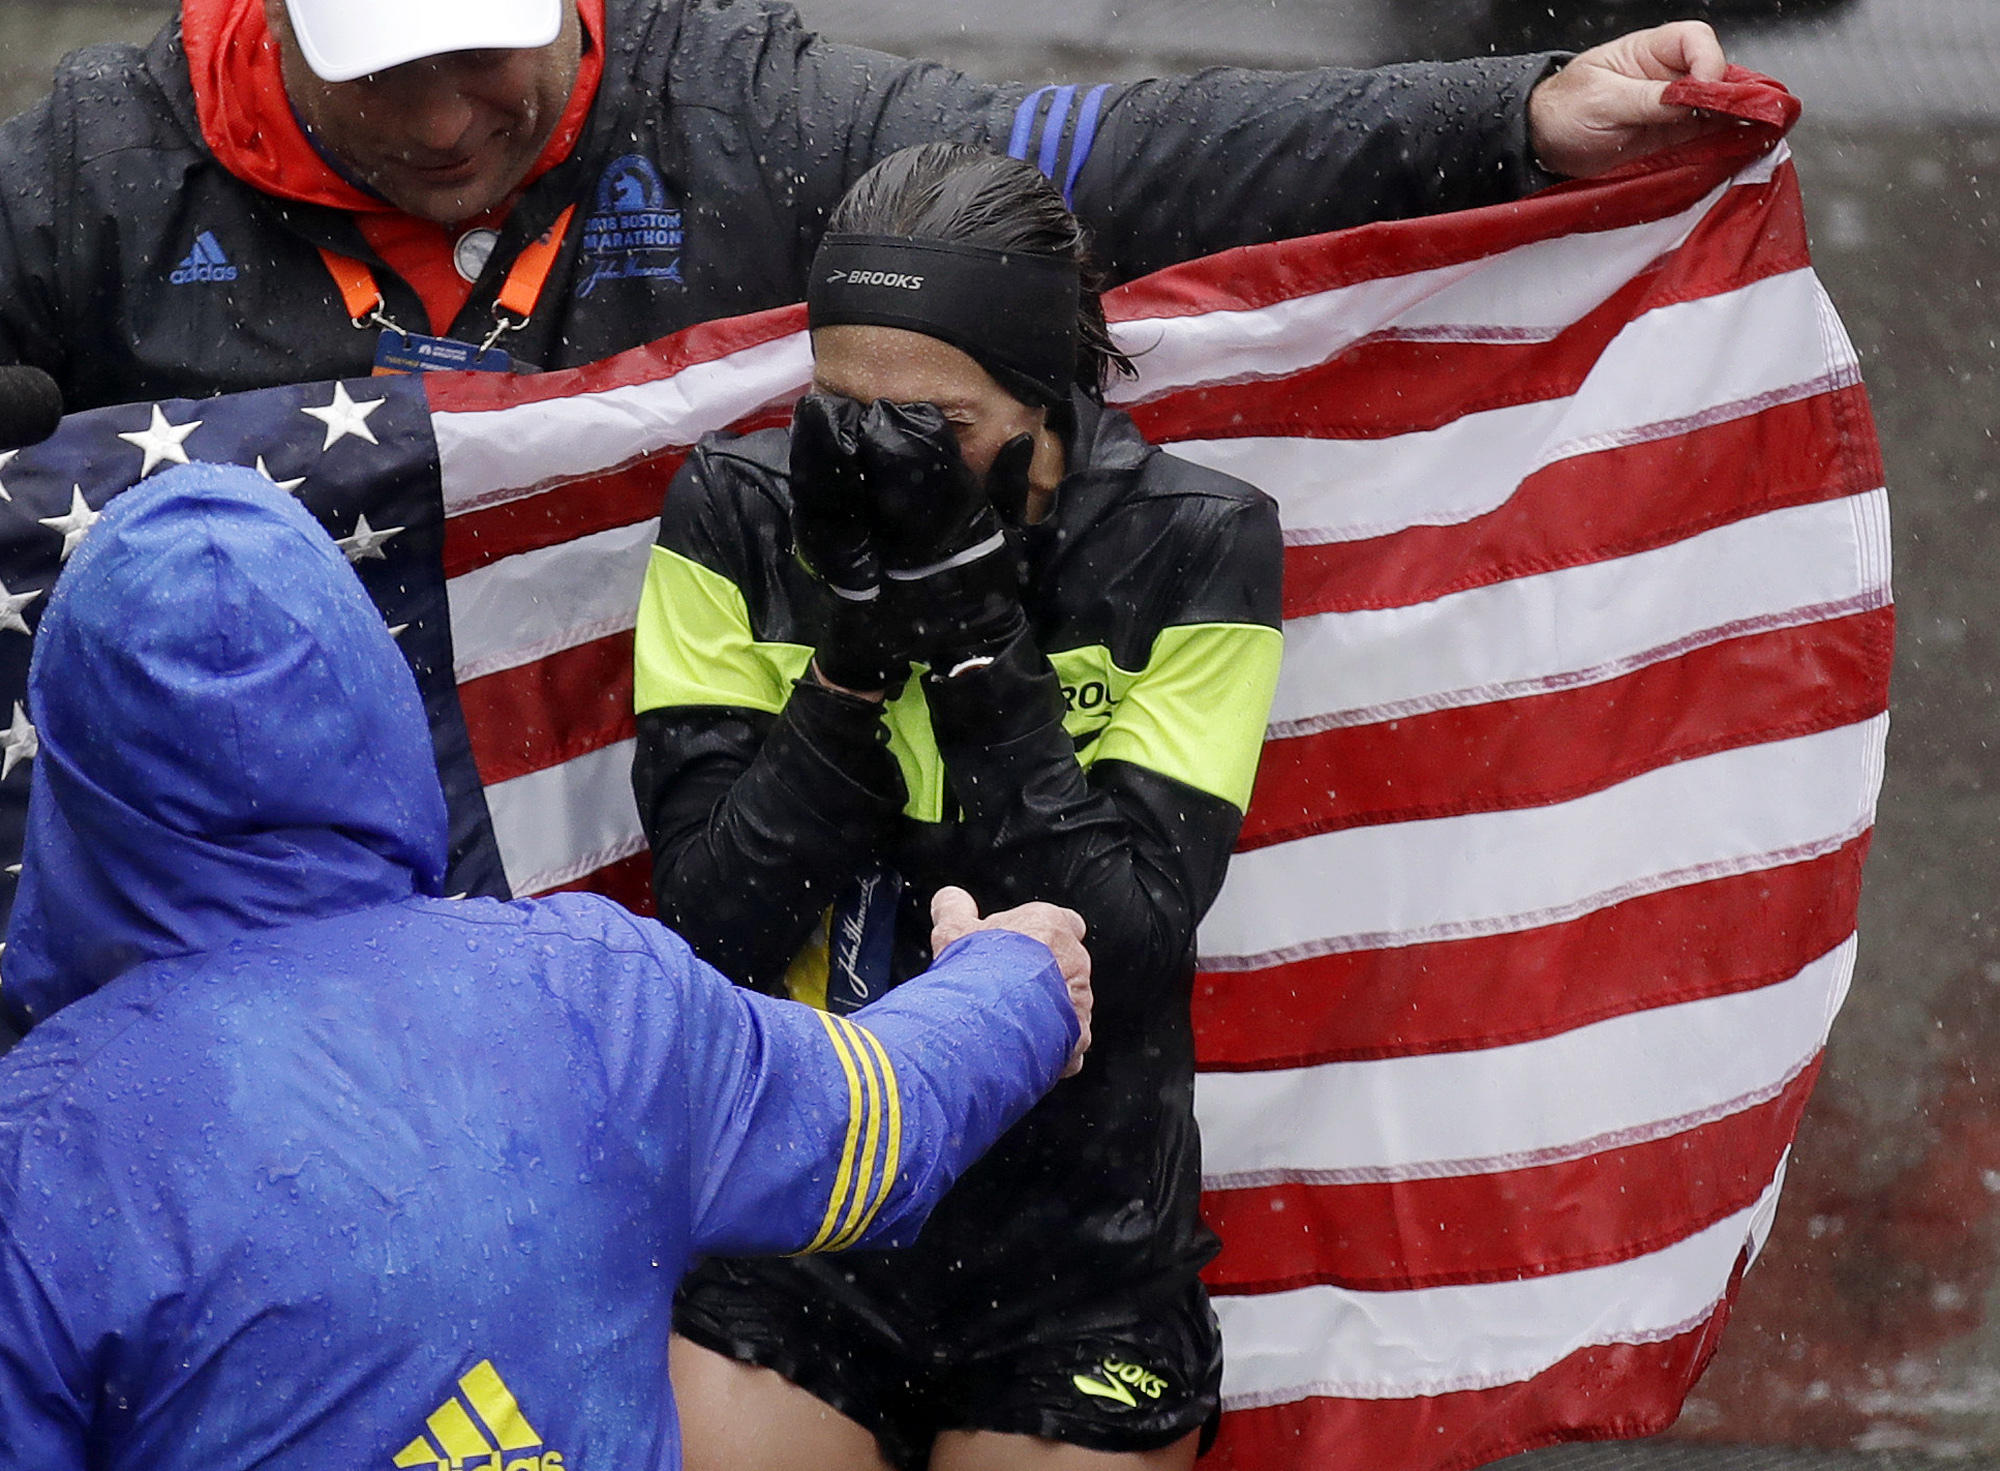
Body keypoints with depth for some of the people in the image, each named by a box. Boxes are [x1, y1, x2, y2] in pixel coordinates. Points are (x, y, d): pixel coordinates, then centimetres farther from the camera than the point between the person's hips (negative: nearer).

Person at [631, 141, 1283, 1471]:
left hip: (1072, 1254, -1)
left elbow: (1119, 960, -17)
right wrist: (857, 634, -20)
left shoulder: (1193, 549, -9)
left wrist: (968, 620, -21)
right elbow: (717, 931, -11)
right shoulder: (735, 514, -5)